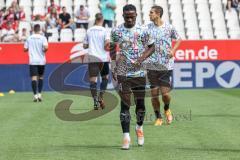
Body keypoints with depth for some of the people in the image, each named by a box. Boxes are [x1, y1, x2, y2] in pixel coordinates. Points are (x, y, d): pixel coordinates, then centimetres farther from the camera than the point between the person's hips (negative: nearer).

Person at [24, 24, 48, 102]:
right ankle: (39, 93, 10)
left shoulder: (29, 38, 3)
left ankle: (35, 95, -15)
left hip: (32, 61, 0)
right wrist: (44, 50, 5)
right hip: (41, 61, 0)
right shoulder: (42, 38, -4)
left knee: (34, 78, -5)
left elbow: (25, 49, 6)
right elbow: (46, 47, -17)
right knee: (40, 77, 16)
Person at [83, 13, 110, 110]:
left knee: (93, 79, -1)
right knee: (105, 77, 17)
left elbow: (85, 46, 9)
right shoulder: (104, 30, -3)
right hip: (103, 58, -2)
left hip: (92, 58, 2)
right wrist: (105, 47, 5)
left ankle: (95, 101, -11)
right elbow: (107, 42, -16)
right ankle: (100, 97, 2)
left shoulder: (89, 31, 7)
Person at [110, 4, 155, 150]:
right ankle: (126, 137, -4)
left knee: (140, 103, 6)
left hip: (139, 72, 1)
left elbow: (151, 47, 7)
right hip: (122, 73, -1)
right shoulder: (116, 31, 1)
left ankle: (139, 128, 34)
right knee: (125, 104, -5)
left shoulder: (143, 31, 0)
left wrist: (142, 58, -9)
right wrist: (113, 65, 5)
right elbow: (112, 48, 13)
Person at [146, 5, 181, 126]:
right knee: (154, 94, 1)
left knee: (165, 93, -6)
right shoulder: (148, 28, 3)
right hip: (152, 66, 2)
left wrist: (173, 50, -4)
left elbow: (178, 39, 13)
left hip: (166, 66, -2)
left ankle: (167, 109, 26)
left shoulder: (169, 28, -2)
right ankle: (158, 117, 17)